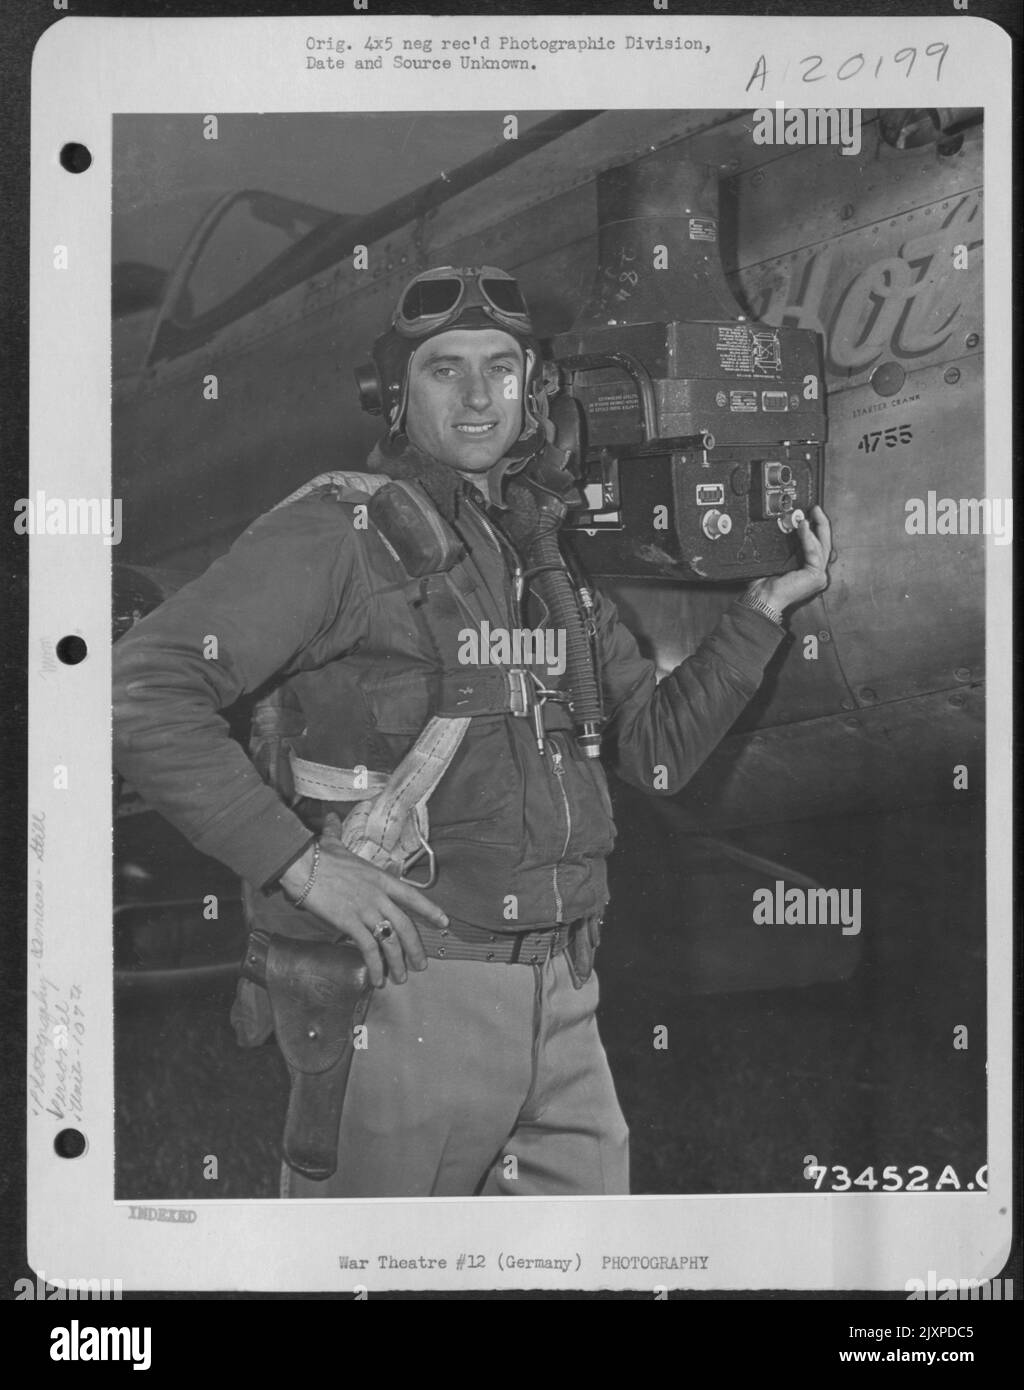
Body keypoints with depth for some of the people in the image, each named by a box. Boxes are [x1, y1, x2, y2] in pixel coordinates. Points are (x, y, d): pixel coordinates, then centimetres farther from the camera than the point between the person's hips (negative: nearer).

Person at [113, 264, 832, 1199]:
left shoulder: (549, 556, 15)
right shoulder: (339, 530, -7)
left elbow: (658, 751, 17)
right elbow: (142, 690, -15)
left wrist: (767, 608, 8)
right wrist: (302, 862, -20)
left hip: (561, 1001, 7)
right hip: (405, 986, -6)